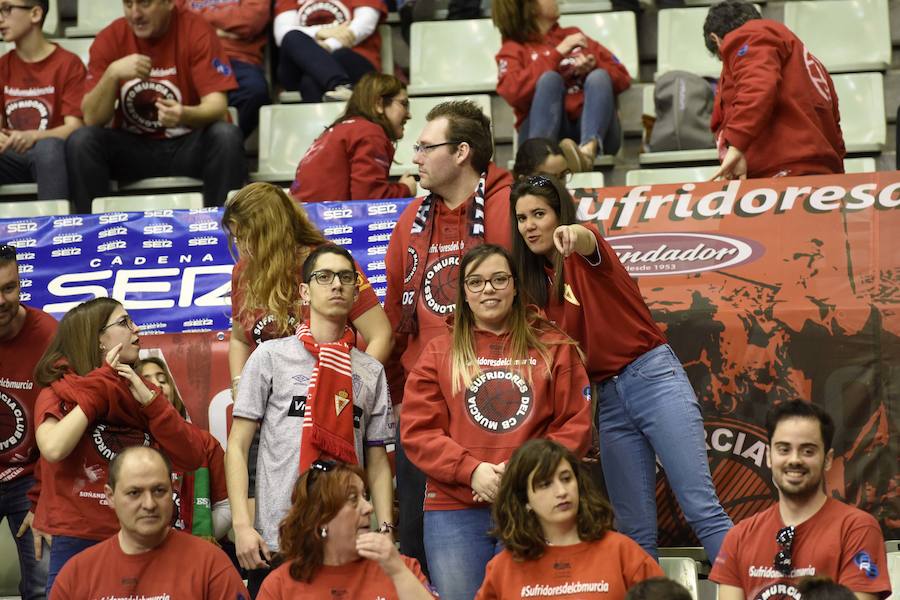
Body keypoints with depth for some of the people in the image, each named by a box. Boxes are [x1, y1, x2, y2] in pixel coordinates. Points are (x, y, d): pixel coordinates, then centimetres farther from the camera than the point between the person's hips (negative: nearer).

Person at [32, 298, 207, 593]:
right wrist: (97, 390, -11)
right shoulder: (58, 393, -1)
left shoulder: (141, 393, 11)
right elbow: (54, 449, -23)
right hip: (79, 544, -4)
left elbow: (192, 458, 1)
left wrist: (149, 400, -9)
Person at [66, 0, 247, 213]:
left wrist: (184, 115, -37)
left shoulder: (196, 31, -8)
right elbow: (92, 119, -7)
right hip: (131, 147, 1)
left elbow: (217, 106, -15)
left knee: (226, 136, -31)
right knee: (80, 141, -24)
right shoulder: (110, 39, -4)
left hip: (188, 145, -1)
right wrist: (112, 73, -25)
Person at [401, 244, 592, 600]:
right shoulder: (438, 353, 11)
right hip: (455, 511, 1)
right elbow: (418, 431, 3)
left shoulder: (554, 347, 10)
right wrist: (471, 470, -12)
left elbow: (575, 425, 4)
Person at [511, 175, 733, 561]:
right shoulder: (538, 282, 15)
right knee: (635, 528, 0)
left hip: (653, 379, -6)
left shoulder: (586, 253, -2)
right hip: (608, 400, 6)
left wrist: (573, 234, -52)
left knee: (701, 508, -14)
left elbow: (586, 240, -28)